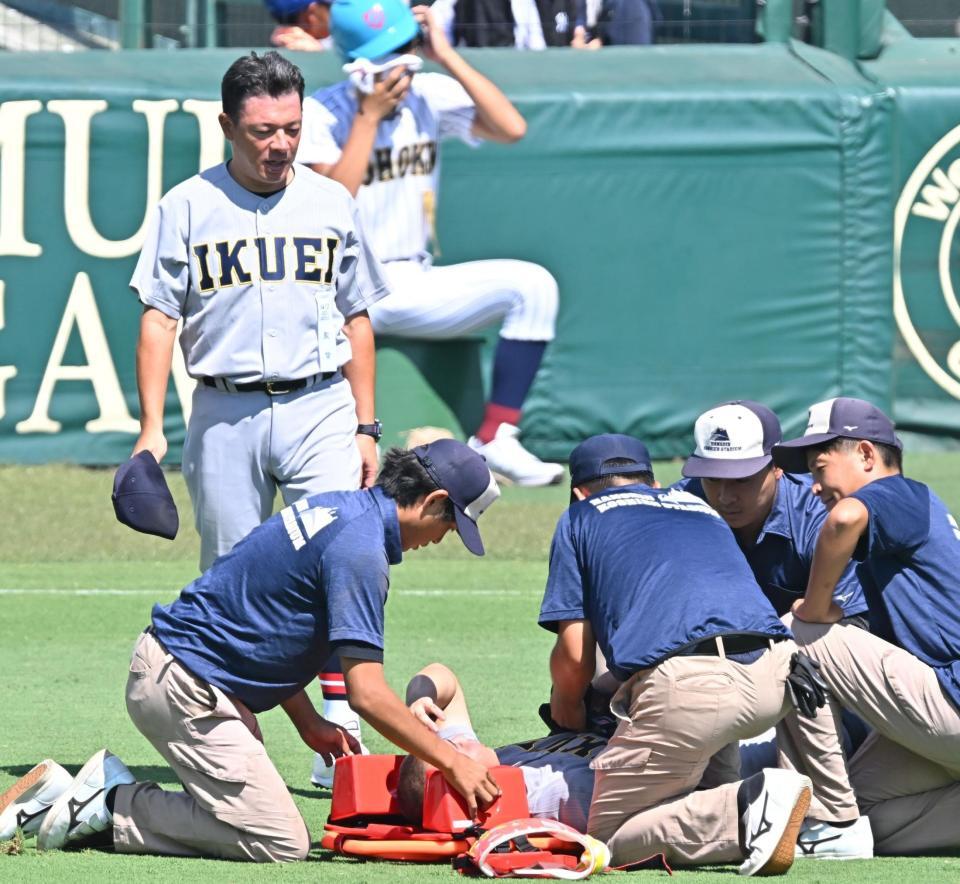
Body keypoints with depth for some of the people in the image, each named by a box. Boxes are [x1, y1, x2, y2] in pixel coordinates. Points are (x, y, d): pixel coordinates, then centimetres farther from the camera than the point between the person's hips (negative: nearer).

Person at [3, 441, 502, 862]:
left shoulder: (336, 507, 12)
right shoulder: (360, 550, -19)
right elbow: (367, 693, -23)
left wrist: (308, 723, 14)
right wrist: (451, 762, -16)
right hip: (185, 688, -10)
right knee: (281, 844, -13)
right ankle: (114, 808, -7)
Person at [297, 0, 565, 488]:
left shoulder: (429, 96, 5)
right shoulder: (321, 114, -7)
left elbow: (511, 128, -10)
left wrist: (447, 57, -10)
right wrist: (370, 116, -18)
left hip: (416, 286, 5)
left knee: (533, 285, -16)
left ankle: (494, 438, -14)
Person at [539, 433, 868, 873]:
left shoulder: (579, 518, 23)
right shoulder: (700, 507, 37)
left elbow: (575, 657, 15)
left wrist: (565, 709, 37)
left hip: (686, 688, -5)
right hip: (770, 680, 5)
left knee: (607, 839, 5)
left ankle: (747, 808, -16)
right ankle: (837, 818, 25)